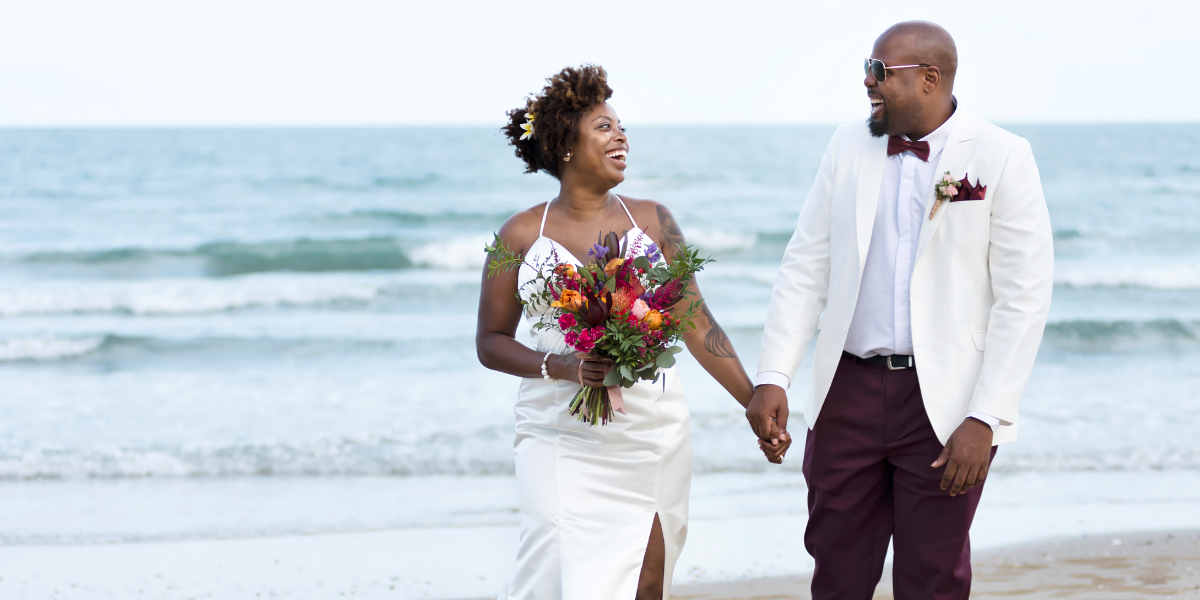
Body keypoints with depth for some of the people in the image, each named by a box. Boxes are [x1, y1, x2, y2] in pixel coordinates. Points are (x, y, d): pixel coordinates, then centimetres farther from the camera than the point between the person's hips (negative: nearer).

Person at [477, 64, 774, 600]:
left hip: (653, 433, 2)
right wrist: (562, 367, -13)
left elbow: (697, 323, 9)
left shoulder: (651, 220, 7)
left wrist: (757, 405, 5)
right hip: (565, 441, -2)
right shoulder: (522, 234, 2)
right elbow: (491, 342, 5)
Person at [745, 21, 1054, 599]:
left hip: (946, 402, -3)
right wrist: (772, 376, -3)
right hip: (848, 394, 4)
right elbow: (804, 268, 8)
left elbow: (1024, 297, -8)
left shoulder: (1002, 157, -5)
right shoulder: (848, 147, 8)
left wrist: (986, 419, -14)